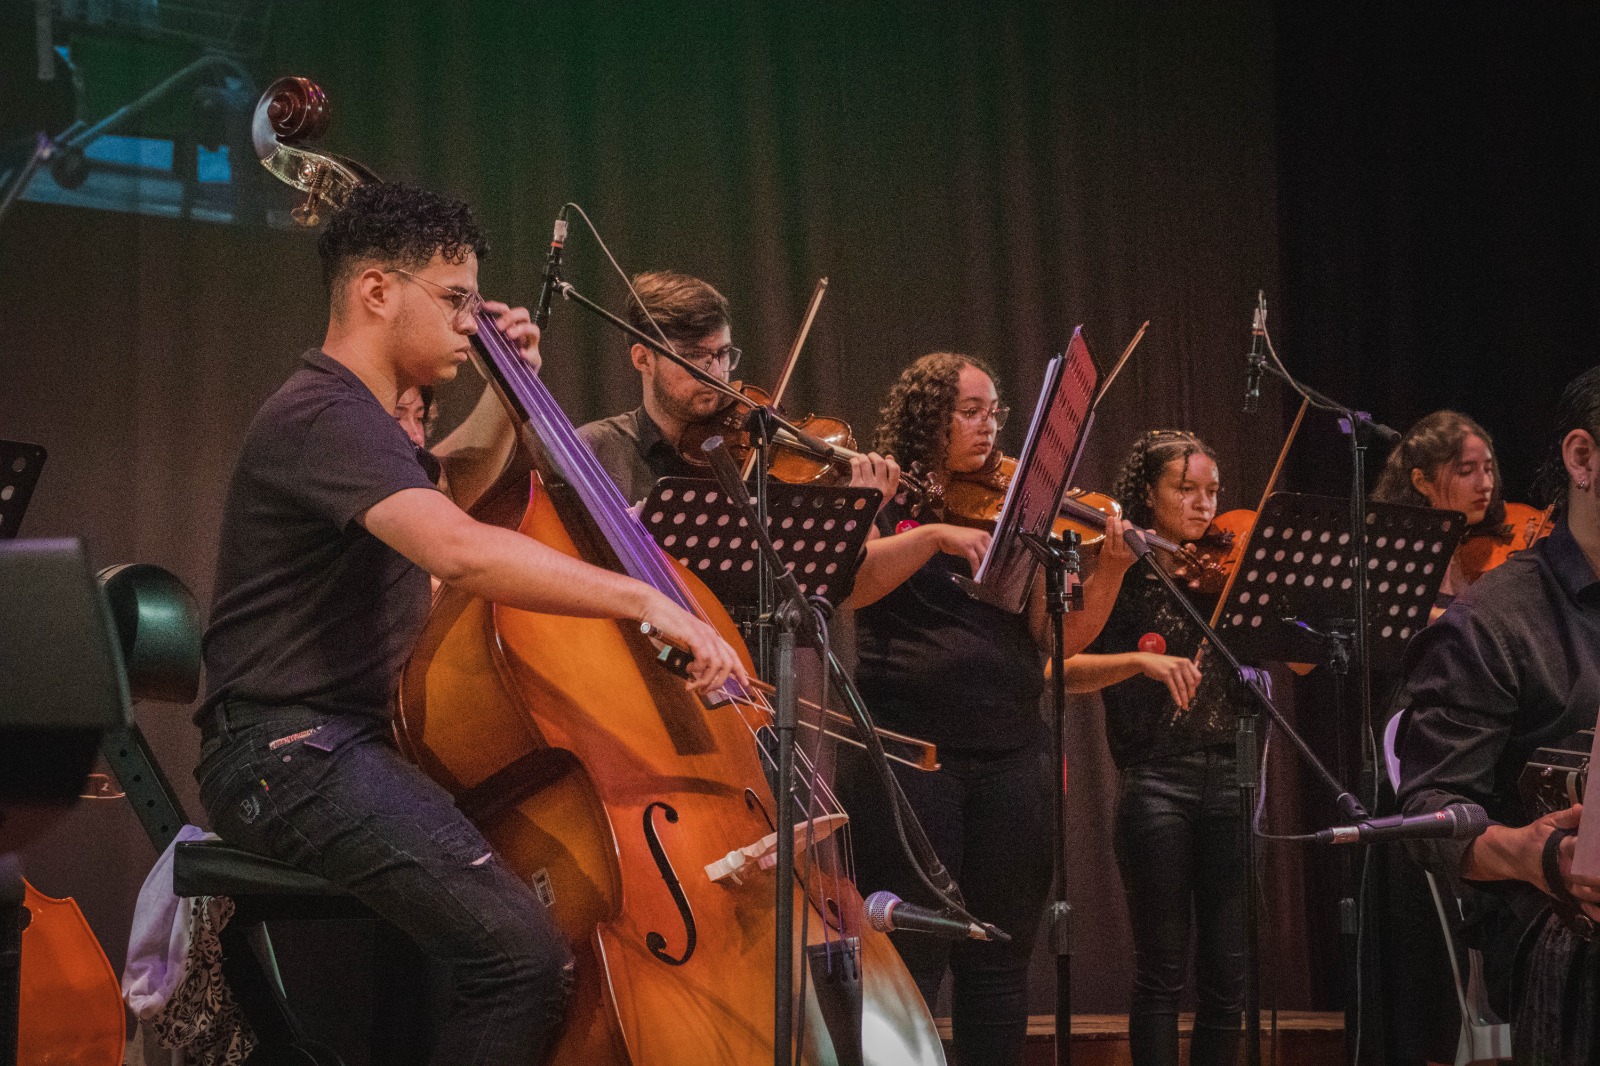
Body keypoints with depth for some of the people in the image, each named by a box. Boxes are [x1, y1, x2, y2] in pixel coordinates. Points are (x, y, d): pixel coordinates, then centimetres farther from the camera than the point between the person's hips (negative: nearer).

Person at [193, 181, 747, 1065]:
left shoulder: (363, 420, 19)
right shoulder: (324, 419, -15)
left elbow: (455, 496, 40)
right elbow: (461, 551, -33)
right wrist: (644, 600, -34)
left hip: (356, 743, 11)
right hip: (289, 752, -11)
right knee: (521, 949, -28)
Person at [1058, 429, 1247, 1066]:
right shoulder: (1121, 574, 1)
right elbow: (1064, 671, -12)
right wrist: (1140, 660, -25)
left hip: (1228, 776, 4)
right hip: (1155, 780, -4)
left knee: (1227, 972, 4)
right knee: (1163, 970, -1)